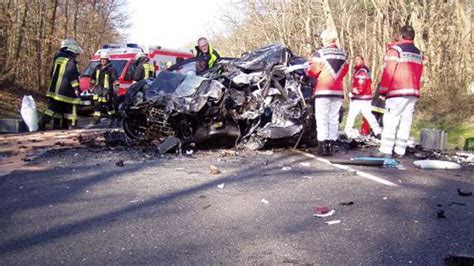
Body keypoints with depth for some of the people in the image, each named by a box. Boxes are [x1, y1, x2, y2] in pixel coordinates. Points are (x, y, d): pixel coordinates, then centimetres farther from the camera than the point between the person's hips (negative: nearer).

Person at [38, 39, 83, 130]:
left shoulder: (58, 58, 14)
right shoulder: (71, 61, -12)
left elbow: (52, 73, 21)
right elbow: (73, 76, -19)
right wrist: (76, 88, -17)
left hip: (54, 90, 7)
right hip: (66, 91, -7)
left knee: (53, 107, 9)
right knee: (69, 109, 3)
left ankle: (42, 122, -1)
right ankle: (71, 125, 5)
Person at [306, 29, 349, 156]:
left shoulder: (320, 53, -8)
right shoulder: (342, 54, 10)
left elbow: (311, 71, -6)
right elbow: (344, 72, 15)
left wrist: (307, 70, 14)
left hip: (323, 90, -5)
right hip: (338, 91, 5)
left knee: (322, 119, -2)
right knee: (334, 119, 9)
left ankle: (322, 145, -6)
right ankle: (331, 145, 9)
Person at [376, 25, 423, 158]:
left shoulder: (395, 49, -4)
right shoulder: (418, 53, 18)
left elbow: (389, 71, -9)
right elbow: (419, 74, 17)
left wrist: (383, 91, -6)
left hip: (397, 92, -7)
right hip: (413, 92, 7)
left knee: (390, 121, -7)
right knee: (405, 122, 6)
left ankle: (385, 150, -11)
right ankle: (399, 151, 6)